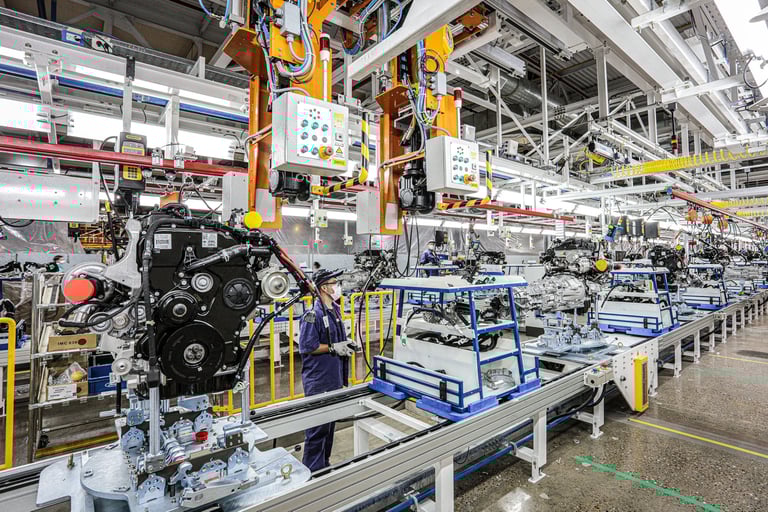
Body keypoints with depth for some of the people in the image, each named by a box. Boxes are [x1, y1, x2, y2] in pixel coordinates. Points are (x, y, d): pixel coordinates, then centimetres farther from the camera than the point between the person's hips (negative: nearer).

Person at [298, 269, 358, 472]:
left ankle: (325, 463, 37)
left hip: (334, 378, 9)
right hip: (318, 380, -9)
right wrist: (333, 348, -20)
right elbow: (306, 346, -22)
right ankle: (312, 470, 20)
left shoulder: (335, 310, 8)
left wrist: (345, 344, 2)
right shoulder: (313, 314, -20)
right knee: (317, 426, 3)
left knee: (330, 423, 21)